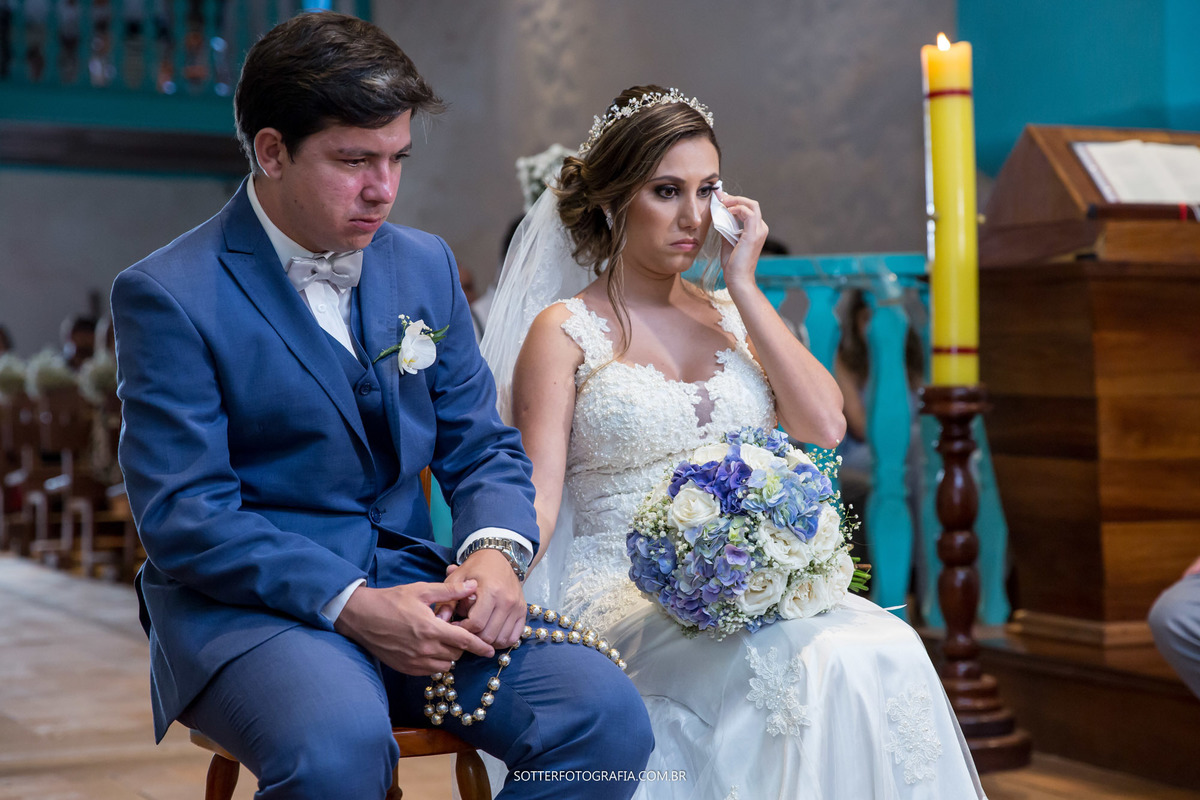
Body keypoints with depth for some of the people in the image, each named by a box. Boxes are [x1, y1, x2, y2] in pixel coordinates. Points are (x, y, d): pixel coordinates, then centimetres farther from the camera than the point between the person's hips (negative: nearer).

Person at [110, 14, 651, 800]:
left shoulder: (427, 264, 11)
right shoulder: (169, 294, -7)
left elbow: (483, 446, 14)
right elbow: (184, 517, -12)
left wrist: (495, 550, -9)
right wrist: (350, 606, -22)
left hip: (409, 583, 5)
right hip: (248, 600, -5)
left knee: (606, 712, -20)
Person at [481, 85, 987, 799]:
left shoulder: (734, 317, 18)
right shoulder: (565, 331, 4)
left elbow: (825, 429, 2)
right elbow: (536, 497, -6)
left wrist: (744, 285, 3)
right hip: (627, 597, -4)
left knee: (888, 650, -27)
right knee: (809, 664, -32)